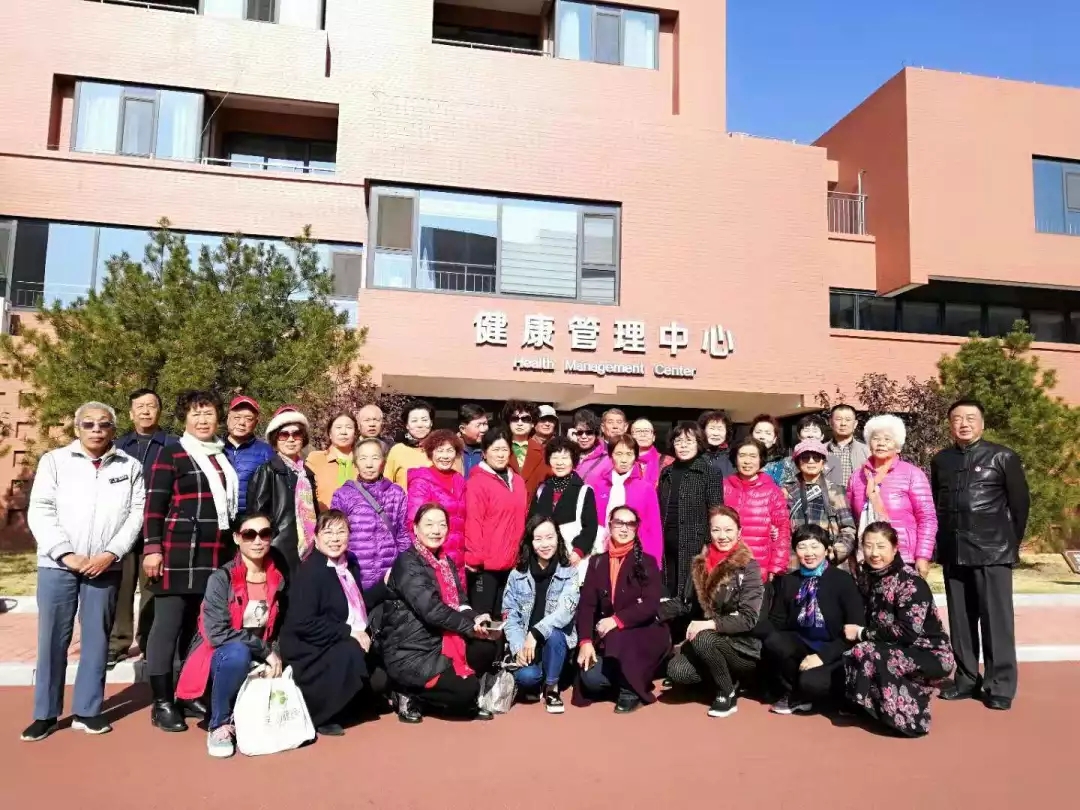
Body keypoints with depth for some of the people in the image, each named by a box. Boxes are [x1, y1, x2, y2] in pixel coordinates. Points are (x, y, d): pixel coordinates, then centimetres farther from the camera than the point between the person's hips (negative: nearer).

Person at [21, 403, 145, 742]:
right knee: (52, 638, 4)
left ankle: (87, 711, 17)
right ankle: (45, 714, 17)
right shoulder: (54, 460, 4)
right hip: (57, 563, 0)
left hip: (105, 566, 1)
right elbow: (39, 512, -2)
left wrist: (111, 553, -11)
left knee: (97, 637, 7)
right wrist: (66, 554, -11)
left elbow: (137, 513, 0)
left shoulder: (130, 466, 5)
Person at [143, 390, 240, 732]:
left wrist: (236, 548, 18)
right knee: (168, 625, 0)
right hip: (178, 554, -6)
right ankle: (162, 702, 8)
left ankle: (190, 696, 21)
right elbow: (154, 504, -6)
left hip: (217, 556, 6)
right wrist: (152, 548, -14)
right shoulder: (171, 454, -1)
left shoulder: (224, 457, 16)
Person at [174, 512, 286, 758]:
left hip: (258, 663, 4)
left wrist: (275, 656, -10)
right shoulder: (221, 578, -13)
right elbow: (217, 633, -22)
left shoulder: (277, 580, 1)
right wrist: (265, 650, -22)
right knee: (237, 652, -37)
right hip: (220, 659, -4)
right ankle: (220, 726, -14)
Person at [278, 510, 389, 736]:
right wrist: (348, 632, -25)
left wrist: (384, 585, 8)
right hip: (313, 650, -8)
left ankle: (345, 707, 14)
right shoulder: (309, 571, -16)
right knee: (352, 654, -31)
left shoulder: (350, 565, 8)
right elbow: (303, 624, -24)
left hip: (347, 646, 8)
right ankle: (318, 715, -8)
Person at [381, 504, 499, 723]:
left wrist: (475, 618, -17)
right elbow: (431, 610, -24)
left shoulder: (447, 563, 13)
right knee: (467, 690, -20)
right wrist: (472, 626, -21)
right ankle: (411, 696, 3)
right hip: (410, 652, -8)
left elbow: (460, 602, 4)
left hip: (440, 644, 8)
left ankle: (467, 702, 8)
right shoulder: (407, 563, -15)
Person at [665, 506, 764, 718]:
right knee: (676, 671, -21)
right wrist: (692, 629, -3)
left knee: (704, 640, -33)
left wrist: (711, 624, -27)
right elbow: (691, 606, 14)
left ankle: (728, 693, -7)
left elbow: (748, 618, -18)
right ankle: (727, 679, 6)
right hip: (705, 640, 5)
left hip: (743, 648, -4)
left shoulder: (749, 568, -11)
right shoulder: (700, 565, 3)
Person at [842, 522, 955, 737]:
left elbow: (907, 632, -24)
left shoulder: (911, 583, -19)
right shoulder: (867, 576, 1)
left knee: (867, 654, -27)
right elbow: (870, 620, 9)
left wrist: (862, 633, -18)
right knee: (850, 659, -17)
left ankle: (903, 713, -11)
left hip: (930, 655, -6)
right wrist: (854, 630, -11)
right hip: (898, 652, 6)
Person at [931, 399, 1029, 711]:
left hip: (993, 551, -4)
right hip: (953, 553, 4)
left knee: (996, 619, -2)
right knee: (960, 620, 9)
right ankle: (966, 679, 18)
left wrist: (1012, 543, 3)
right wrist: (939, 544, 9)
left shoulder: (1003, 457, -1)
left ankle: (1000, 685, 7)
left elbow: (1020, 502, 2)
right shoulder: (941, 460, 10)